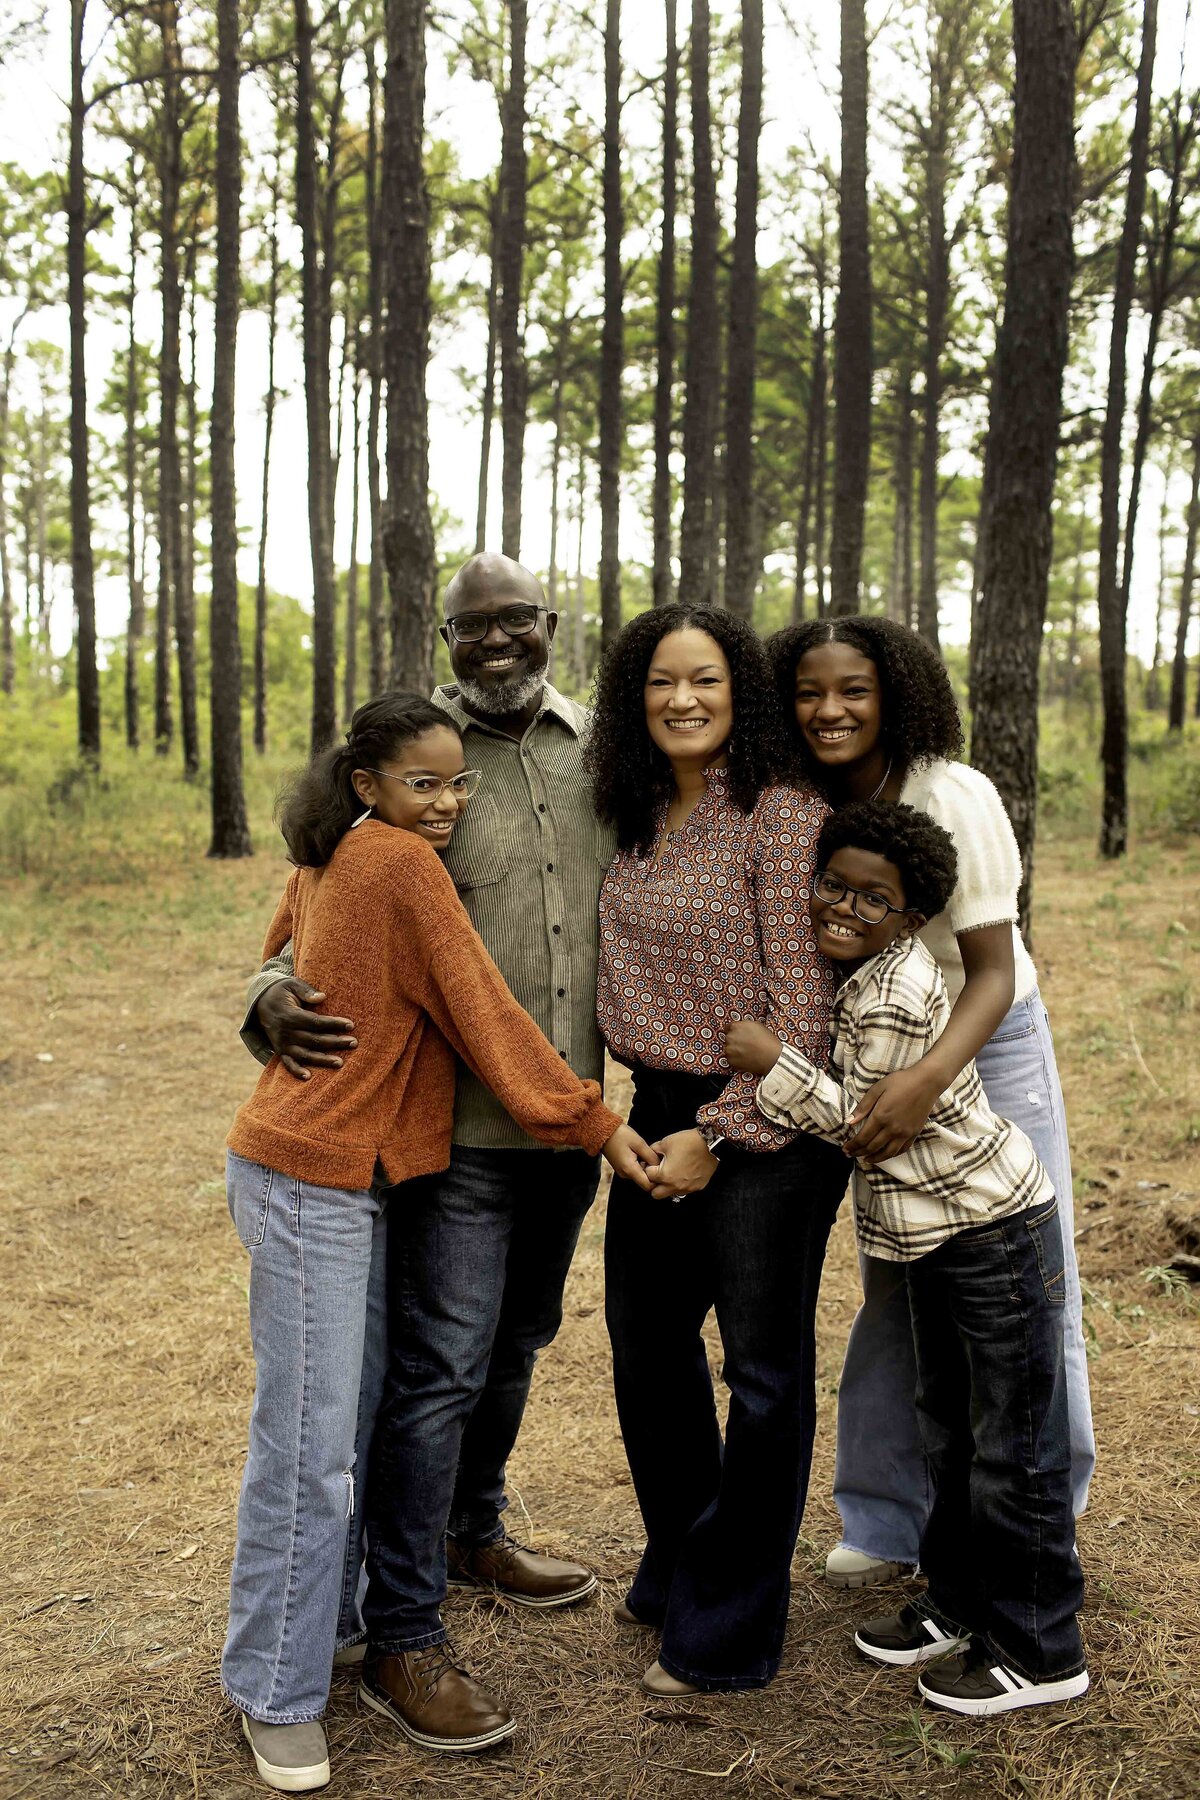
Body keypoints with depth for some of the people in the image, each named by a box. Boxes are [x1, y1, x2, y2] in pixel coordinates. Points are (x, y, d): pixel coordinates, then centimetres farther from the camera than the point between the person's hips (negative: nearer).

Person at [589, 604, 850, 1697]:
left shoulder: (782, 817, -14)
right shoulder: (642, 818, 8)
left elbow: (802, 1008, -16)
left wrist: (717, 1134, -15)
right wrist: (660, 1123, 9)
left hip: (764, 1127, -8)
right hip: (661, 1114, 8)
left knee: (763, 1370, 6)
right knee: (647, 1340, 19)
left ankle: (728, 1635, 23)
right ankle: (677, 1570, 42)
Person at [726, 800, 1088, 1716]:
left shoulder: (894, 993, -25)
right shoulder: (868, 973, 4)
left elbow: (864, 1120, -20)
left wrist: (774, 1064, -20)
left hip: (993, 1229, -10)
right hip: (937, 1231, 10)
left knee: (1014, 1448, 2)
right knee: (951, 1431, 21)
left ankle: (1042, 1654, 17)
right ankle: (962, 1606, 37)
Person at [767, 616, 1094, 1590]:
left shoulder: (954, 797, -23)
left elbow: (993, 971, -25)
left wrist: (929, 1077, -41)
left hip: (990, 1047, -4)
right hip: (880, 1061, 5)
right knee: (891, 1296, 13)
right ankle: (888, 1522, 28)